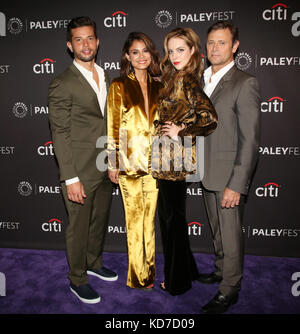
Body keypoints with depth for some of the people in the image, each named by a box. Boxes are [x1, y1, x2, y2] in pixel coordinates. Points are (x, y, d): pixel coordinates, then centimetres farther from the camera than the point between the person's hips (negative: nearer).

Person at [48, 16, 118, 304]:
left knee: (100, 221, 21)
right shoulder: (62, 84, -12)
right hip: (80, 172, -7)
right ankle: (77, 279, 30)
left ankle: (93, 263, 44)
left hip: (104, 169, 7)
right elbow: (60, 135, -14)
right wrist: (70, 178, -18)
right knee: (78, 227, 8)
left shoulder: (104, 78, 11)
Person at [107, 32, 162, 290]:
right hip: (129, 162, -3)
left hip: (153, 160, 4)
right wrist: (112, 164, -5)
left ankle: (149, 270, 28)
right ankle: (138, 276, 21)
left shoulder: (157, 86, 12)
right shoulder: (119, 86, 0)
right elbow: (113, 127, -2)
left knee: (150, 216, 12)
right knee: (134, 218, 4)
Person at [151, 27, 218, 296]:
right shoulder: (176, 78, 12)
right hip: (168, 158, 9)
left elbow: (209, 117, -29)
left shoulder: (186, 82, -16)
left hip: (175, 158, -9)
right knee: (169, 215, 19)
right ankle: (185, 270, 37)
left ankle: (178, 281, 24)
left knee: (173, 217, 4)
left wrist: (180, 132, -19)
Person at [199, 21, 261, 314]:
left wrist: (236, 185, -21)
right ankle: (221, 270, 42)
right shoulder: (204, 80, 11)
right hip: (207, 173, 7)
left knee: (230, 234, 6)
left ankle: (229, 290, 24)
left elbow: (249, 141, -17)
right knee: (217, 230, 21)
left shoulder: (245, 84, -13)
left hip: (229, 176, -7)